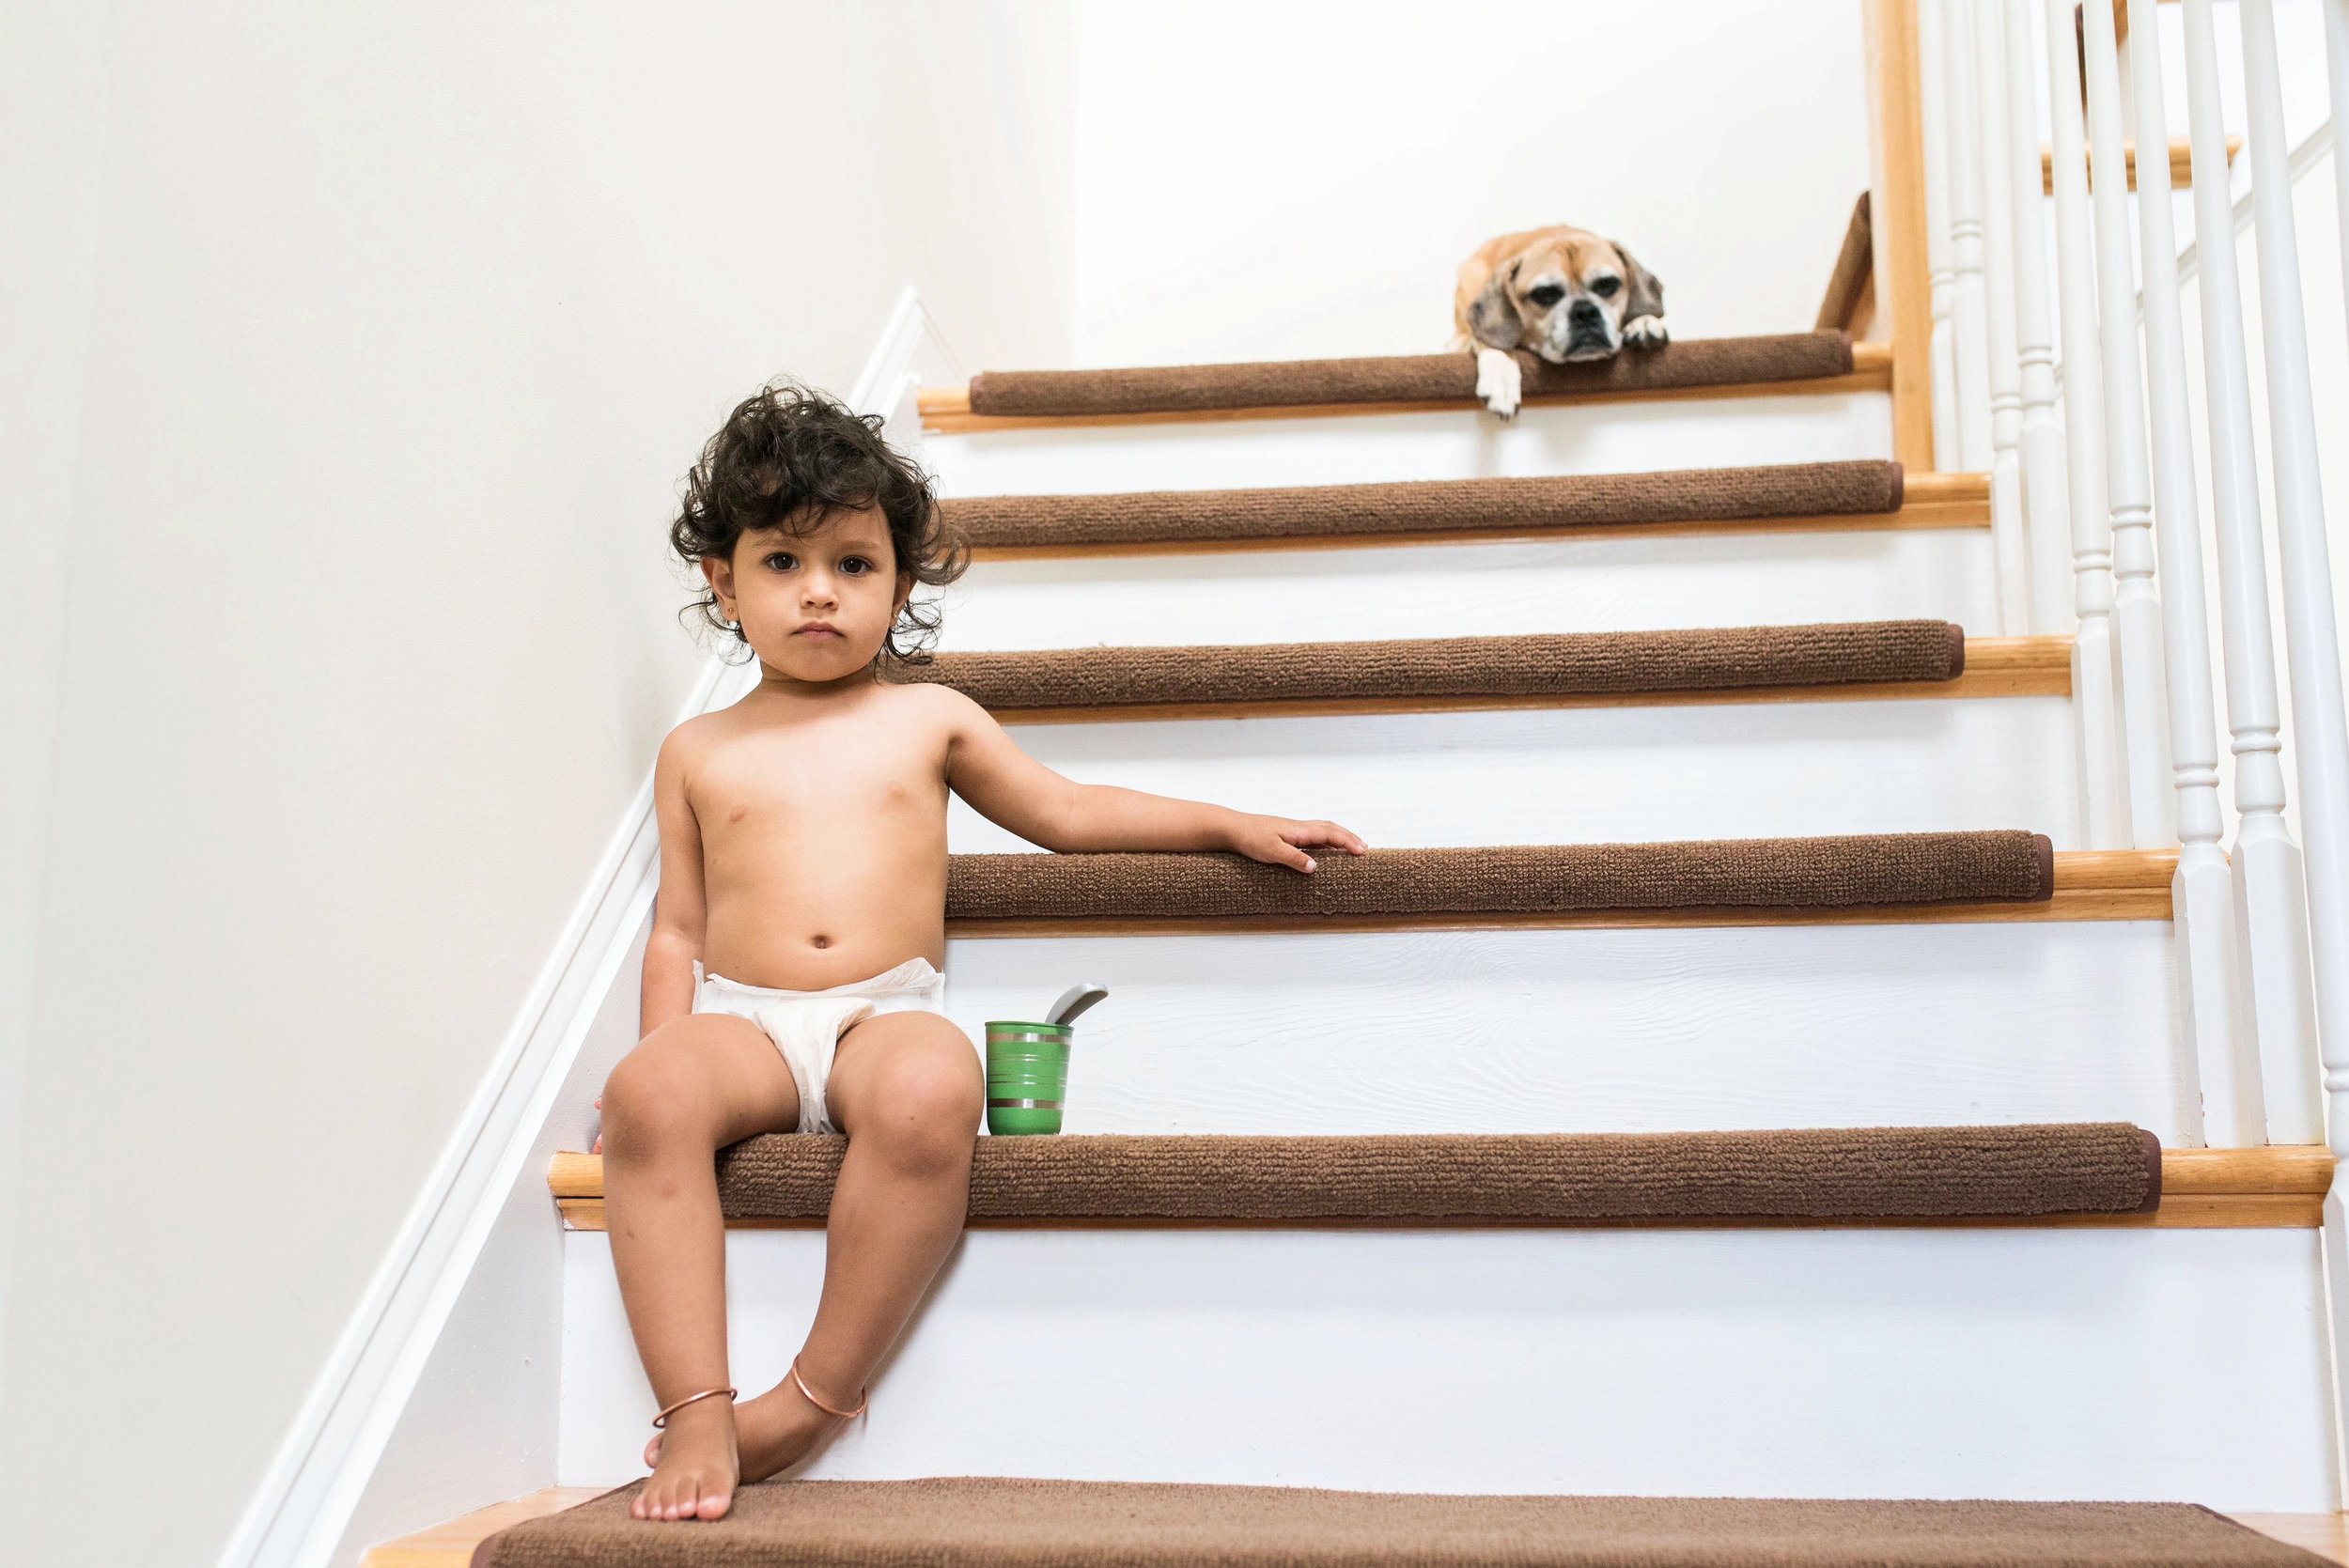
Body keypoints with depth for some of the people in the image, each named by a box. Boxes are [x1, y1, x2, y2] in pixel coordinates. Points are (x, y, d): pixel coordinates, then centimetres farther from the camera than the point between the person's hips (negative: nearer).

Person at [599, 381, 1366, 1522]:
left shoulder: (927, 721, 16)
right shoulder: (697, 754, 17)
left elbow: (1067, 811, 24)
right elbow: (677, 930, 17)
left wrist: (1228, 824, 18)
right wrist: (665, 1057, 1)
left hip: (889, 1012, -1)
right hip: (741, 1021, 1)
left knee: (932, 1090, -37)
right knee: (645, 1097, -33)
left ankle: (816, 1398, -25)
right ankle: (696, 1419, -30)